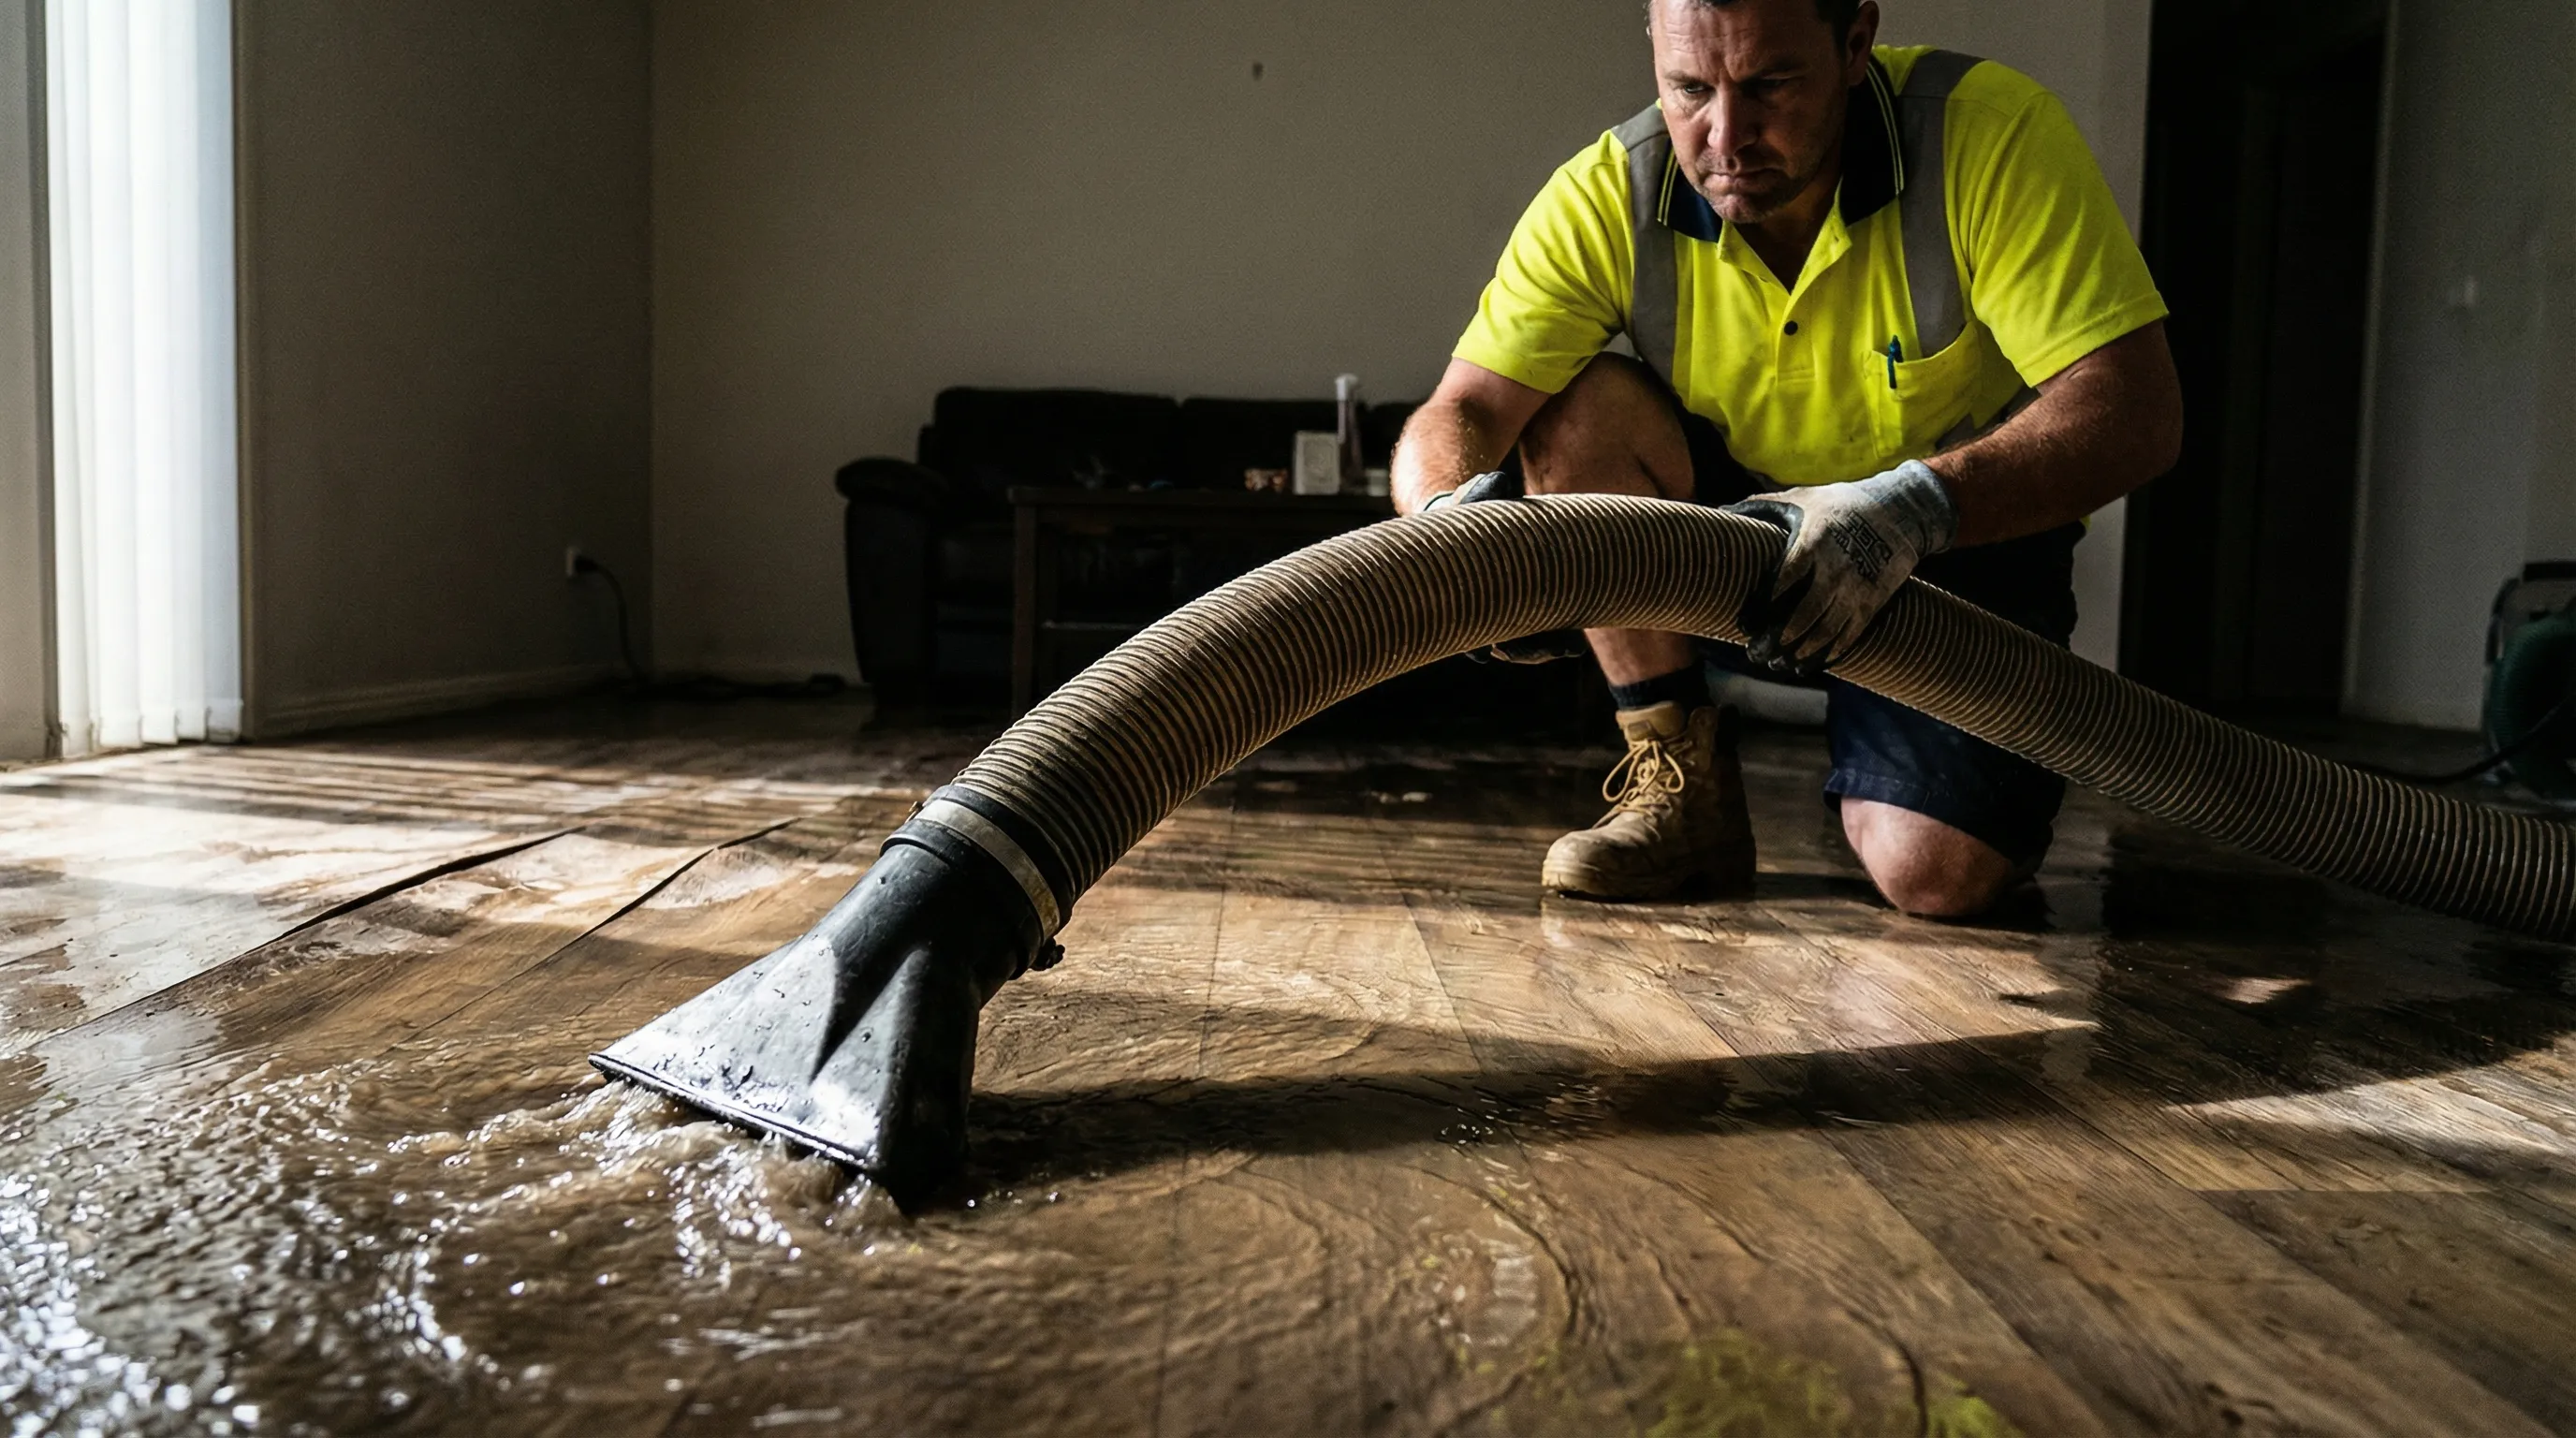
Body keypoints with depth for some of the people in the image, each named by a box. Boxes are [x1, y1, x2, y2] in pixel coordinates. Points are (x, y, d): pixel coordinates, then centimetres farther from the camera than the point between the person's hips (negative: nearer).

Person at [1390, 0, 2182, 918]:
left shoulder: (1993, 132, -23)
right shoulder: (1607, 198, -16)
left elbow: (2138, 411, -28)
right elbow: (1458, 416, -21)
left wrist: (1917, 506, -45)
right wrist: (1455, 517, -45)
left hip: (1962, 547, -2)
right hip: (1740, 532, 3)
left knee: (1939, 876, -24)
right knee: (1574, 402, -25)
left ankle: (1868, 783, 15)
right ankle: (1685, 793, -12)